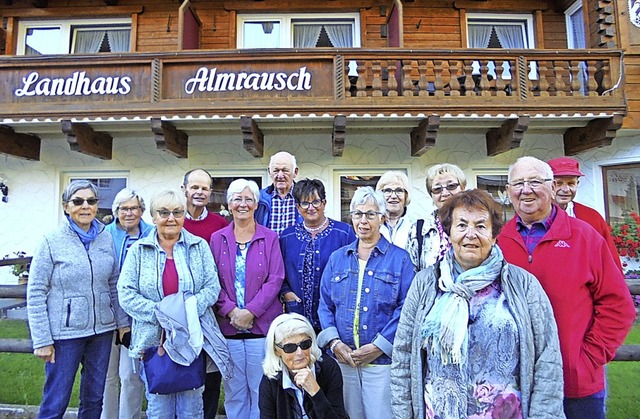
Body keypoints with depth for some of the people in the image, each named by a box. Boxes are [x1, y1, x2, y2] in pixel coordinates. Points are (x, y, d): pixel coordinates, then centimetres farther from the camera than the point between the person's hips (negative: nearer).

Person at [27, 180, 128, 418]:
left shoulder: (106, 239, 3)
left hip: (102, 330, 4)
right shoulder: (51, 241, -7)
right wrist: (42, 340, -9)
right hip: (65, 333, -3)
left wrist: (122, 321, 7)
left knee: (94, 398, 15)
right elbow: (35, 294, -7)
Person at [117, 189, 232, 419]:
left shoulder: (199, 246, 3)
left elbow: (213, 287, -2)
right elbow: (126, 294, -3)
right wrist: (159, 313, -15)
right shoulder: (139, 250, 2)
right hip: (154, 338, 0)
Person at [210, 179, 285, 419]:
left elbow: (275, 280, -5)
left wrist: (250, 311, -13)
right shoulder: (217, 239, 6)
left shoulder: (270, 238, 1)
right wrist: (231, 311, -12)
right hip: (228, 327, 2)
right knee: (233, 392, 12)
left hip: (262, 326, -1)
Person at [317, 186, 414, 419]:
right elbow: (325, 305, 7)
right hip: (343, 359, 3)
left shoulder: (399, 258, -1)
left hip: (382, 360, -3)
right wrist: (334, 342, -7)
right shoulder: (337, 258, 9)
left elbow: (406, 309, -7)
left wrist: (379, 346, -14)